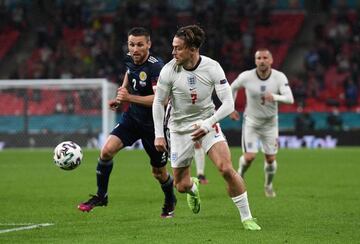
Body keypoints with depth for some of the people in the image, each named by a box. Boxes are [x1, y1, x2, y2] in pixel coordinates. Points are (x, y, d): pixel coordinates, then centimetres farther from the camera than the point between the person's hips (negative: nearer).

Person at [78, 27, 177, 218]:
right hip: (131, 117, 5)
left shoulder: (156, 67, -25)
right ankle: (101, 196, 1)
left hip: (153, 124, -5)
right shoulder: (130, 59, -3)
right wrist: (120, 98, 9)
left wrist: (130, 98, -38)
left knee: (159, 172, 9)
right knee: (107, 149, -15)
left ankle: (170, 202, 40)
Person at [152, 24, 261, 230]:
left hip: (207, 122, -1)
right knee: (181, 186, 3)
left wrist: (207, 124, -29)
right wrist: (159, 134, -6)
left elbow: (229, 103, -17)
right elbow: (158, 102, -3)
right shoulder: (169, 71, -16)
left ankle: (247, 217, -7)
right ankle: (193, 187, 44)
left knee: (226, 169, -21)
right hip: (180, 127, 1)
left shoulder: (212, 68, -18)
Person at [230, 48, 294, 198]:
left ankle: (268, 185, 30)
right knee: (249, 157, -12)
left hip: (270, 122, 1)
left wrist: (275, 97, -45)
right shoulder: (246, 77, -16)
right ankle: (240, 176, 21)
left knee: (271, 159, 2)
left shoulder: (279, 77, -17)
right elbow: (232, 88, 4)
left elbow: (289, 98, -27)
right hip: (251, 121, -1)